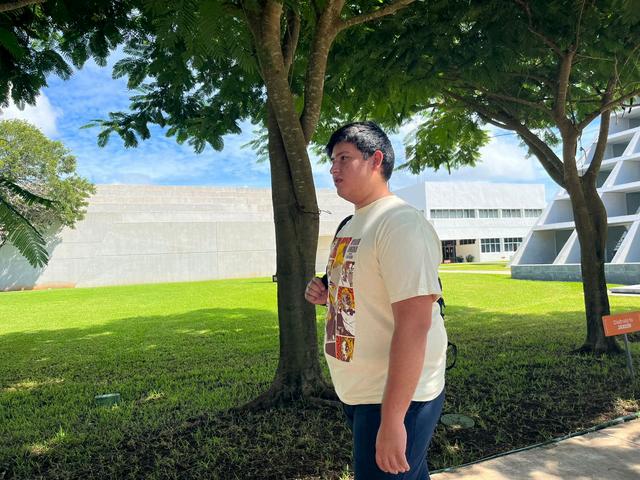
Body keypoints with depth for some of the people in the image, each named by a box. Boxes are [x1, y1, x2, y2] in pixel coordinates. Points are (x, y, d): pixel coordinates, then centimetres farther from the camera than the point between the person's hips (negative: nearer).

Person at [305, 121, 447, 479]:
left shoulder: (401, 224, -20)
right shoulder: (352, 225, 9)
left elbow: (412, 327, -26)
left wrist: (392, 419, -27)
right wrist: (328, 295, 1)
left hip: (397, 396, -8)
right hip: (356, 393, 9)